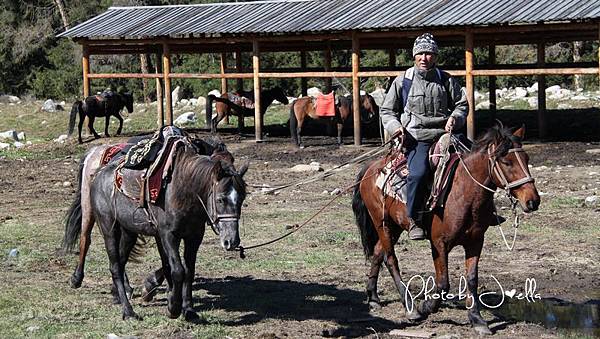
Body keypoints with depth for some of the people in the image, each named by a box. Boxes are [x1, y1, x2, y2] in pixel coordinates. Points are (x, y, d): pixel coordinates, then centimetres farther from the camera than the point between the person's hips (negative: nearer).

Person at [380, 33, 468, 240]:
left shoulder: (446, 81, 11)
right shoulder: (403, 81, 7)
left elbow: (462, 105, 19)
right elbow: (386, 111, 14)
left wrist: (455, 118, -2)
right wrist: (395, 127, -5)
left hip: (444, 136, 3)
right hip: (416, 138, -3)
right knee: (419, 172, -29)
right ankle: (413, 220, -19)